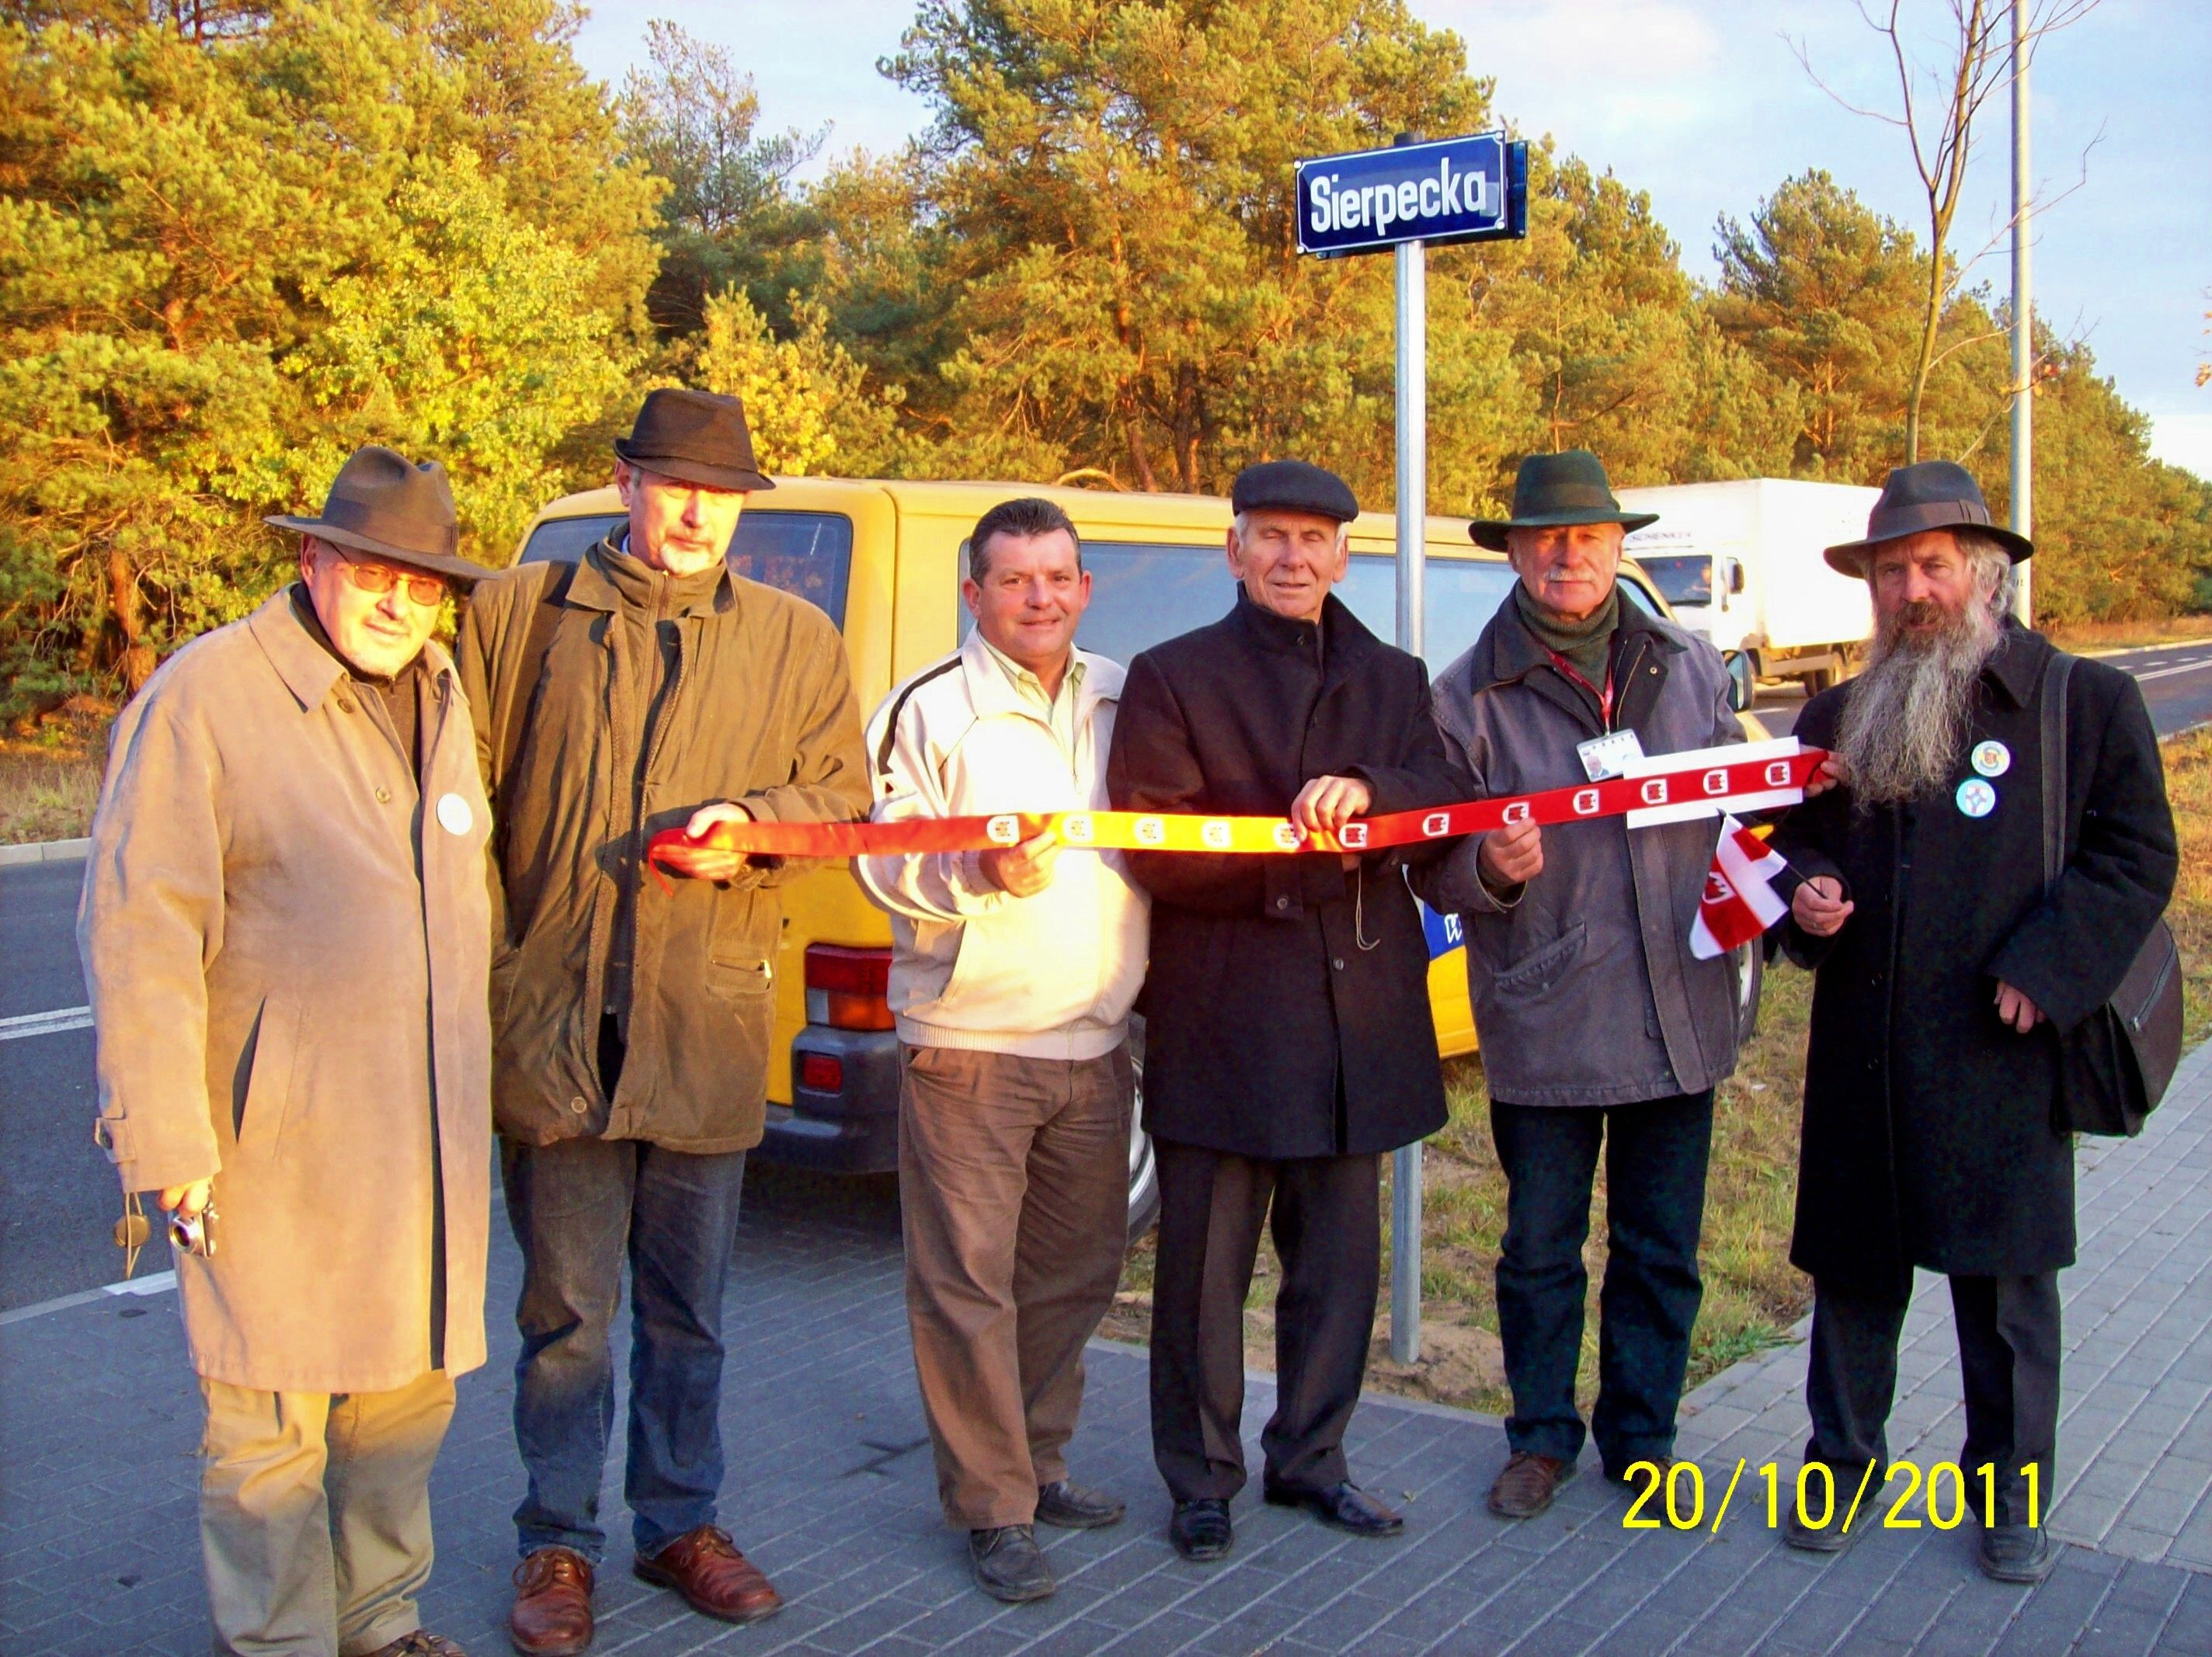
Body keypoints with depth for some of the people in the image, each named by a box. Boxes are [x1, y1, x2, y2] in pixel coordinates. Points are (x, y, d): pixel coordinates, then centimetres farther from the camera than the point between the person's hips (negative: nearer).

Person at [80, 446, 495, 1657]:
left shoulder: (444, 701, 13)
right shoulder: (204, 696, -9)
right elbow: (138, 931, -12)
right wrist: (164, 1135, -14)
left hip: (429, 1133, 7)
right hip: (277, 1137, -6)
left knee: (409, 1393, 16)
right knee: (271, 1419, 3)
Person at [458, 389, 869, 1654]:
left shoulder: (797, 639, 10)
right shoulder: (518, 613, 4)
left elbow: (845, 800, 11)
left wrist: (755, 820, -9)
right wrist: (487, 955, -6)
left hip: (708, 1027, 2)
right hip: (554, 1023, -1)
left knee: (690, 1309, 14)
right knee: (566, 1308, 7)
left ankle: (681, 1522, 31)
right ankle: (559, 1545, 23)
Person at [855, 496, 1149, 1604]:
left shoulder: (1124, 700, 12)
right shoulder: (928, 709, -4)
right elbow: (884, 864, -9)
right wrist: (978, 873, -26)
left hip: (1094, 1045, 6)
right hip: (967, 1045, -5)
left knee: (1076, 1269, 15)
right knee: (969, 1283, -1)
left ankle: (1037, 1464, 33)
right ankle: (992, 1508, 11)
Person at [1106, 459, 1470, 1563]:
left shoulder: (1394, 680, 14)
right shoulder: (1171, 678, 1)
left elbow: (1449, 802, -1)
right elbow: (1152, 850, -9)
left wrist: (1368, 794, -22)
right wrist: (1306, 853, -17)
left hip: (1359, 1010, 4)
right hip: (1222, 1017, -4)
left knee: (1340, 1258, 14)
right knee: (1207, 1262, 4)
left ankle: (1309, 1459, 30)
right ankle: (1201, 1479, 20)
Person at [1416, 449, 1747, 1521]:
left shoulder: (1690, 669, 7)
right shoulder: (1471, 695, -2)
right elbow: (1435, 868, -3)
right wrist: (1491, 869, -23)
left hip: (1680, 1016, 3)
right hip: (1543, 1021, -2)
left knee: (1661, 1251, 12)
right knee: (1540, 1248, 10)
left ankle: (1640, 1441, 30)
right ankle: (1542, 1439, 29)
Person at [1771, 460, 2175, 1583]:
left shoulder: (2086, 702, -1)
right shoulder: (1836, 718, 13)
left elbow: (2136, 858, -4)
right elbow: (1795, 847, 21)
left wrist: (2040, 973, -15)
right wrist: (1806, 902, -2)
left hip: (2000, 1060, -3)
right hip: (1859, 1060, 4)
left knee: (2007, 1290, 7)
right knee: (1852, 1272, 12)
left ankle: (2011, 1494, 23)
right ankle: (1841, 1462, 28)